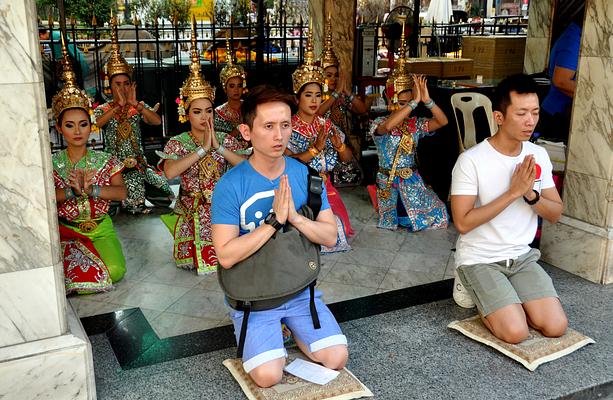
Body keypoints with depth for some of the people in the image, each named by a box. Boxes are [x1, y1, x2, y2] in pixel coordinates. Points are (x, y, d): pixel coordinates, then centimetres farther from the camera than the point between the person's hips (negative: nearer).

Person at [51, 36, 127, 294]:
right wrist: (72, 191, -23)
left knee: (116, 271, -22)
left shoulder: (104, 161, 4)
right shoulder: (52, 163, 4)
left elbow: (122, 193, -9)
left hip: (99, 227, 1)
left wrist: (90, 189, -21)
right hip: (64, 229, 0)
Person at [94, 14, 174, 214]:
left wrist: (135, 104, -19)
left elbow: (157, 121, -13)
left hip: (138, 161, 1)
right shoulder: (103, 109, 4)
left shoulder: (139, 106, 6)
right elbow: (96, 124, -20)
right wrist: (119, 105, -22)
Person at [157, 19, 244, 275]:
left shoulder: (225, 139, 4)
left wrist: (219, 147, -17)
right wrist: (203, 149, -21)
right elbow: (170, 172, -24)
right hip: (191, 210, -2)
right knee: (201, 261, -18)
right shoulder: (177, 143, -3)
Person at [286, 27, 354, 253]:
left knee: (333, 227, -9)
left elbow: (348, 158, 8)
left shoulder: (326, 125, 7)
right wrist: (315, 148, -24)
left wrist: (339, 145, -14)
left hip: (325, 189, 4)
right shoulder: (289, 127, -7)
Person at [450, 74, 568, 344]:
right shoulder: (471, 160, -18)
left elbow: (556, 214, 4)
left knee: (556, 327, -9)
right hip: (479, 259, -5)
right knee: (516, 332, -19)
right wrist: (513, 192, -25)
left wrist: (530, 194, -18)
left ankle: (506, 305, 18)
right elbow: (463, 223, -22)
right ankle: (490, 307, 13)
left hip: (521, 256, 5)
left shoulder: (539, 155, 0)